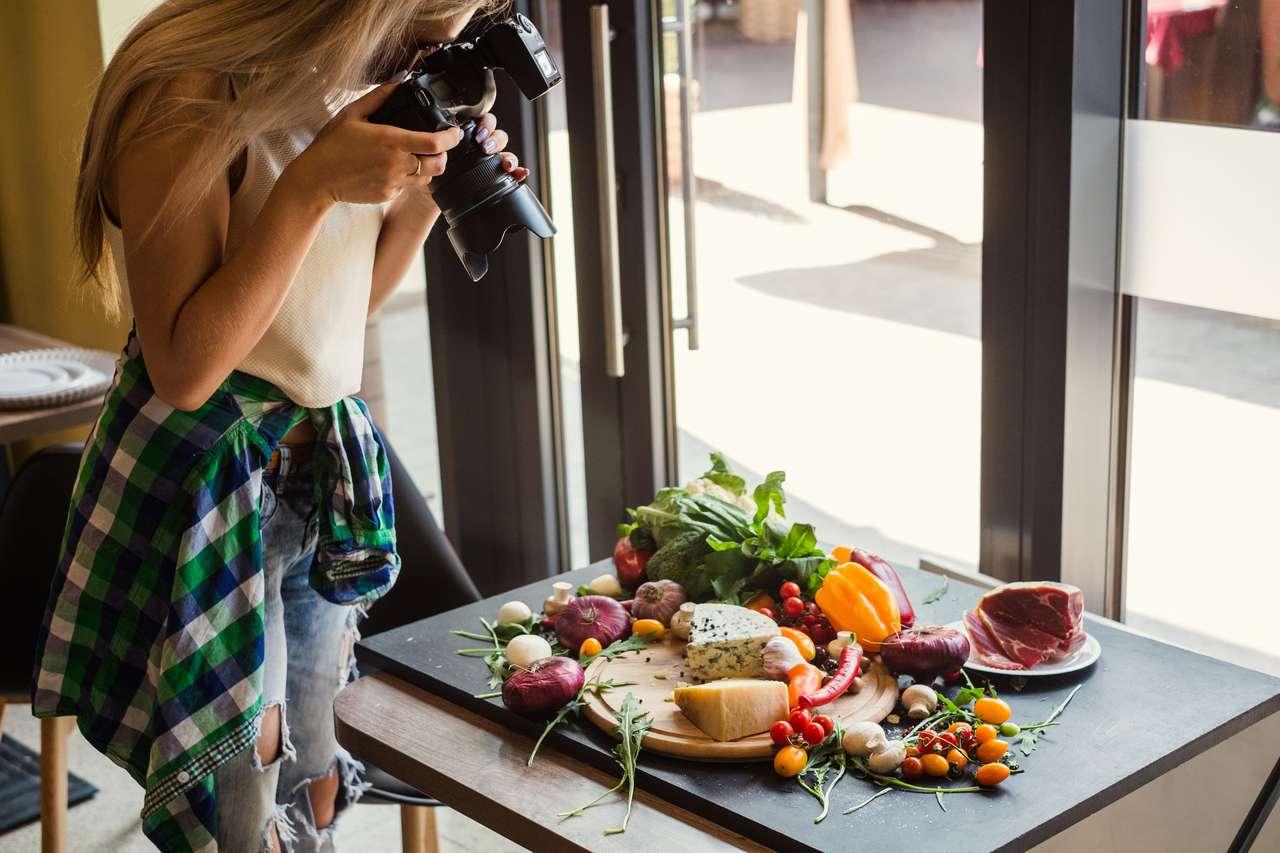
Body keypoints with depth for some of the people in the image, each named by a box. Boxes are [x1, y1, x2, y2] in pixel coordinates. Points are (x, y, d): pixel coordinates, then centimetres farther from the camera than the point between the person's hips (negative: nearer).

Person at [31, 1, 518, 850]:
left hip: (322, 465, 8)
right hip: (204, 484, -7)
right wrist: (312, 185, -31)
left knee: (314, 772, 17)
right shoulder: (191, 98, -23)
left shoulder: (340, 87, 3)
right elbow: (185, 369, -27)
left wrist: (422, 196, -4)